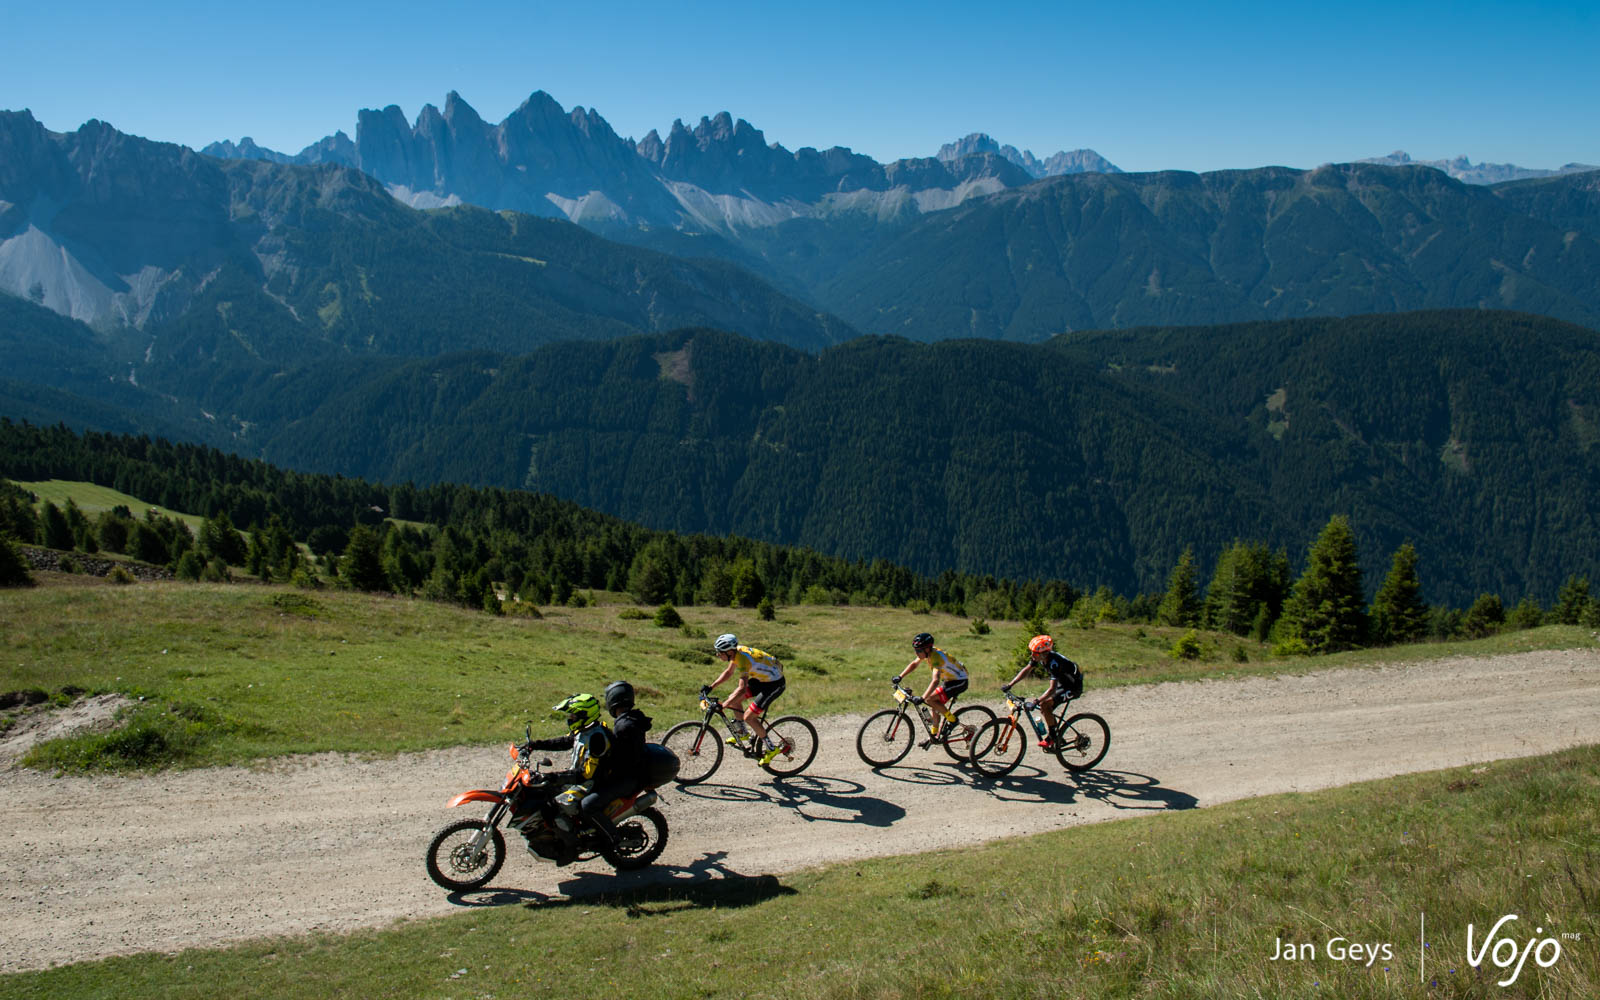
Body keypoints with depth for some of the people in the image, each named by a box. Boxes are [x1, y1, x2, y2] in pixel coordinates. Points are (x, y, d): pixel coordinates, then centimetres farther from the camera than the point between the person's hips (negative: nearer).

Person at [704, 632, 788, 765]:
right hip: (763, 678, 9)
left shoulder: (743, 660, -31)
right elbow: (728, 672, 13)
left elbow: (742, 689, -40)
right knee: (733, 700, 3)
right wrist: (711, 687, 6)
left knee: (749, 717, -13)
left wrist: (722, 706, -42)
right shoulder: (736, 651, -4)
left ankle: (772, 748, 3)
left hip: (775, 684, -9)